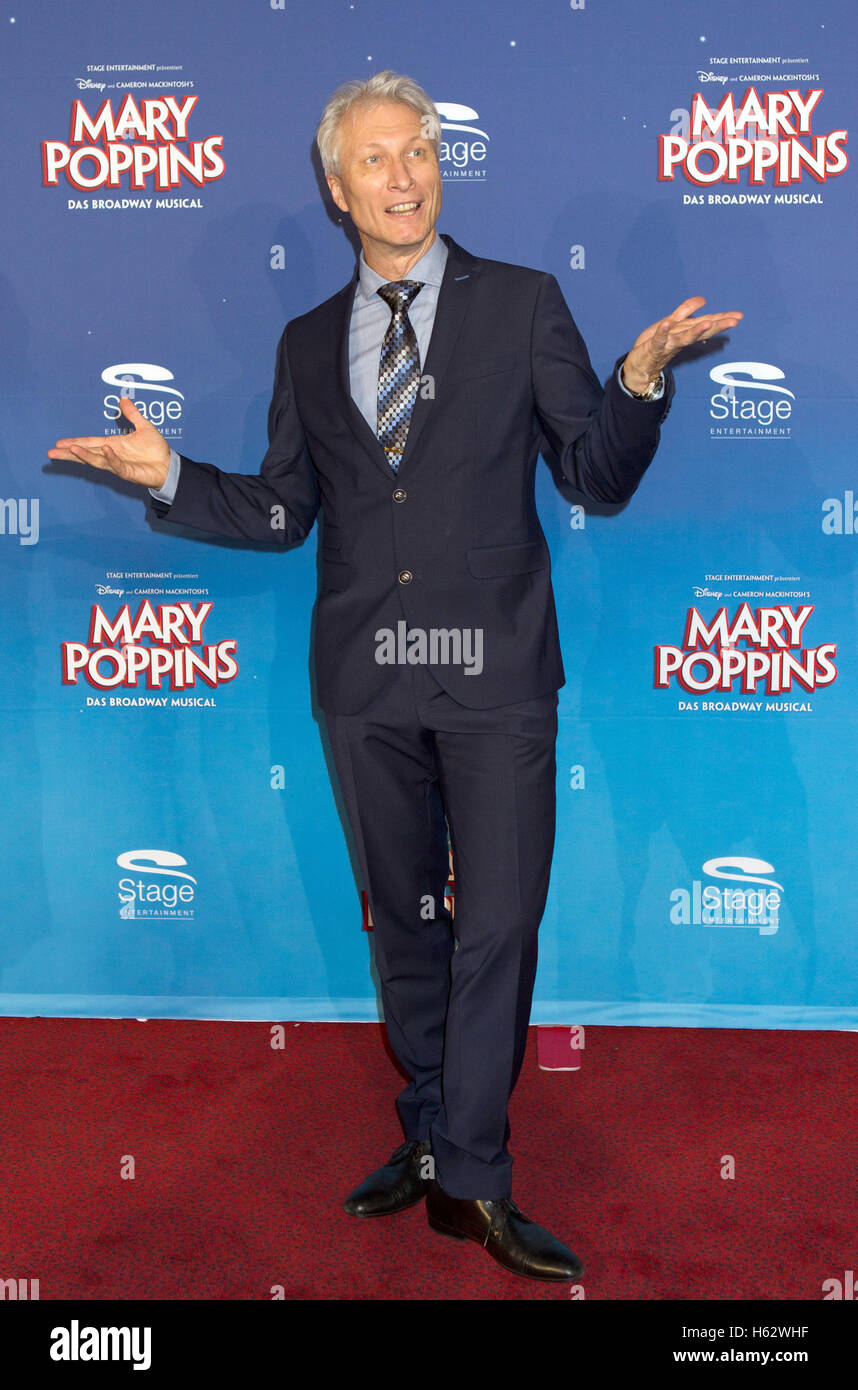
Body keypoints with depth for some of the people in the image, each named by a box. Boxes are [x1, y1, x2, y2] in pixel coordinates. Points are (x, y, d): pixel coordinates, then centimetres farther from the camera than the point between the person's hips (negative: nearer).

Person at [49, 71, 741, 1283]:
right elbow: (281, 513, 13)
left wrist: (641, 378, -18)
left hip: (493, 673, -3)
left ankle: (470, 1179, 14)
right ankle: (432, 1137, 33)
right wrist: (170, 474, 0)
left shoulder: (523, 304, 4)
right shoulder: (308, 343, 13)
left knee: (500, 923, -3)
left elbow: (602, 478, 0)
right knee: (402, 920, 14)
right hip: (366, 680, 4)